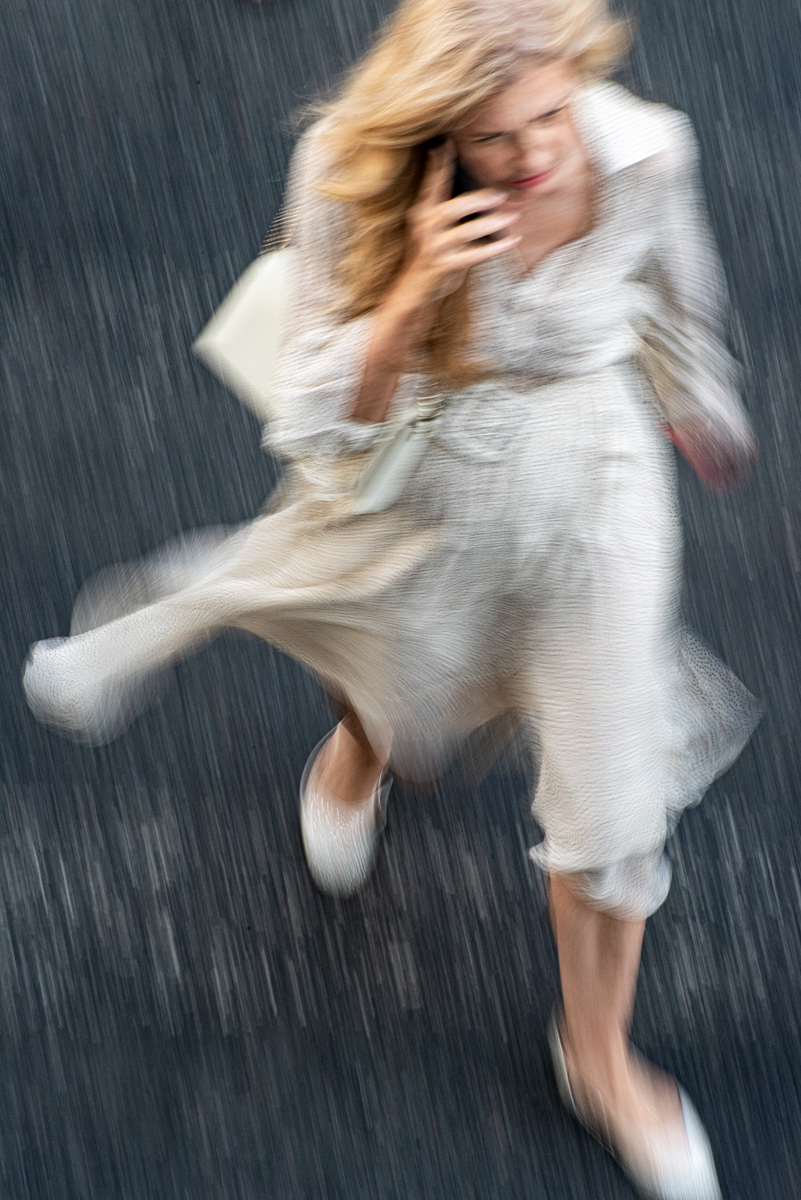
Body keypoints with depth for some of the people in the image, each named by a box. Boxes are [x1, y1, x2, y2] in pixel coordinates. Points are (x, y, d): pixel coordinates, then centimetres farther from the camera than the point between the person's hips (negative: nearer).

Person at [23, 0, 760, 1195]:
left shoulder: (646, 152, -25)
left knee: (616, 794, 7)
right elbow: (327, 425, -26)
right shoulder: (352, 174, -29)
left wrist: (701, 406, 19)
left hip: (590, 484, 1)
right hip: (418, 499, 0)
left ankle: (599, 1053, 35)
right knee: (406, 700, 28)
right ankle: (360, 748, 71)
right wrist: (415, 290, -43)